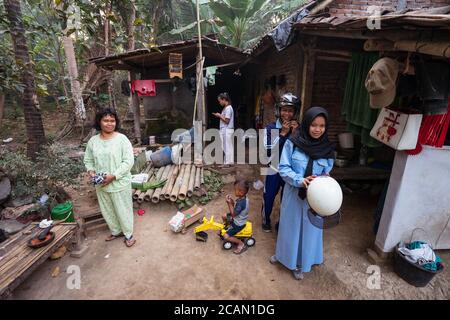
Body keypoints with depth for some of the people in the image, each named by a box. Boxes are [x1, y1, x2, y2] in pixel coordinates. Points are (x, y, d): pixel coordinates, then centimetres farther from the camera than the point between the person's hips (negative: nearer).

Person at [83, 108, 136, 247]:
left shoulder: (122, 139, -13)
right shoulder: (93, 141, 1)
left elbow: (128, 161, -16)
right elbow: (88, 160, 12)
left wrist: (113, 176, -22)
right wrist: (91, 171, -9)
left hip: (120, 183, -5)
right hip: (101, 185, 5)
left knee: (123, 210, 9)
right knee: (107, 210, 19)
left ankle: (128, 234, 30)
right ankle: (116, 231, 42)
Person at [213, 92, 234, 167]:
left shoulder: (228, 108, -14)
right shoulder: (226, 108, 15)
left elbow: (227, 121, -18)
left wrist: (219, 116, -10)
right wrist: (219, 116, 7)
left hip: (227, 130, -10)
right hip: (224, 130, 10)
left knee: (227, 146, -3)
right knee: (226, 146, 11)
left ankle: (228, 162, 4)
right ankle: (228, 162, 17)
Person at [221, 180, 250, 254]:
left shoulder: (241, 203, -37)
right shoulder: (243, 198, -8)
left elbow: (233, 214, -26)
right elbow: (236, 207, 4)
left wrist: (229, 203, -26)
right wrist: (232, 201, -12)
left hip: (238, 224, -9)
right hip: (238, 219, 10)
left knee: (226, 236, -10)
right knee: (224, 216, 19)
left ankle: (241, 244, 3)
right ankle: (227, 228, 37)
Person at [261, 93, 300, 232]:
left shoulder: (297, 129, -4)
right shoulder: (271, 128, -10)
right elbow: (268, 151, -19)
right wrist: (282, 133, -22)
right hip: (274, 169, -2)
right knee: (269, 196, 11)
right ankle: (266, 219, 37)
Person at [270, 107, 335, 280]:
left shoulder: (327, 148, -7)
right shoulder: (292, 143, -15)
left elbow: (327, 173, 3)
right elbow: (283, 168, -13)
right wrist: (300, 180, -28)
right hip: (293, 193, -1)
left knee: (308, 229, 16)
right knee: (289, 226, 19)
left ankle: (299, 263, 39)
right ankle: (283, 254, 46)